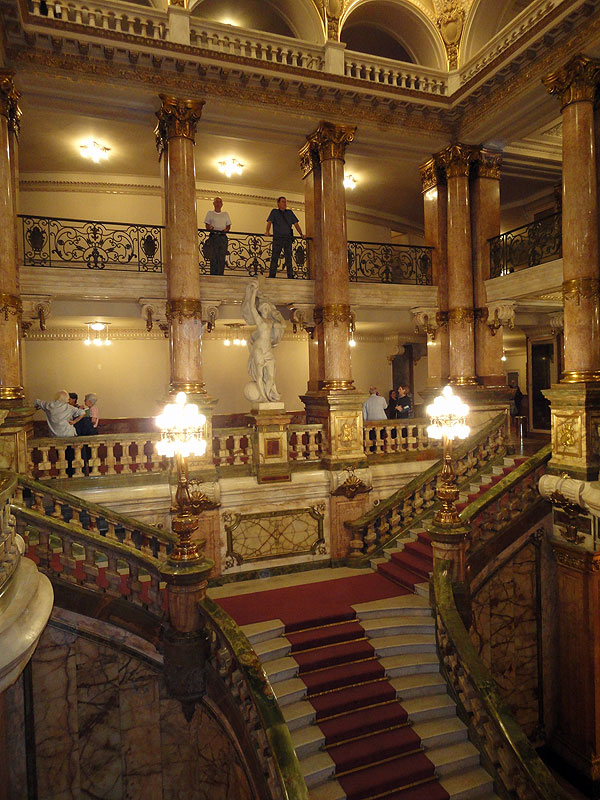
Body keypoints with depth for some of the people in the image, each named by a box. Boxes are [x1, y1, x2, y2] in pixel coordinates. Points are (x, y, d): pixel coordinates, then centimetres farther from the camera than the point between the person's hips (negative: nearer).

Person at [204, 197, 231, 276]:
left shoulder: (225, 214, 21)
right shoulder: (210, 213, 15)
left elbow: (229, 225, 19)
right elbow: (207, 225, 9)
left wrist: (226, 229, -5)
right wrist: (209, 227, -15)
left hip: (223, 237, 2)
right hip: (213, 236, -2)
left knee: (222, 257, -6)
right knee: (213, 257, -10)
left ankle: (220, 274, -5)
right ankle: (213, 275, -9)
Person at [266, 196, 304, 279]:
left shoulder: (290, 212, 20)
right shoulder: (274, 212, 13)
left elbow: (296, 224, 18)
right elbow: (269, 222, 1)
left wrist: (301, 234, 4)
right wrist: (268, 232, -18)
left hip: (288, 238, 2)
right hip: (277, 238, -2)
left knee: (289, 258, -3)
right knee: (274, 257, -5)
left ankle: (290, 276, -3)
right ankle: (271, 276, -5)